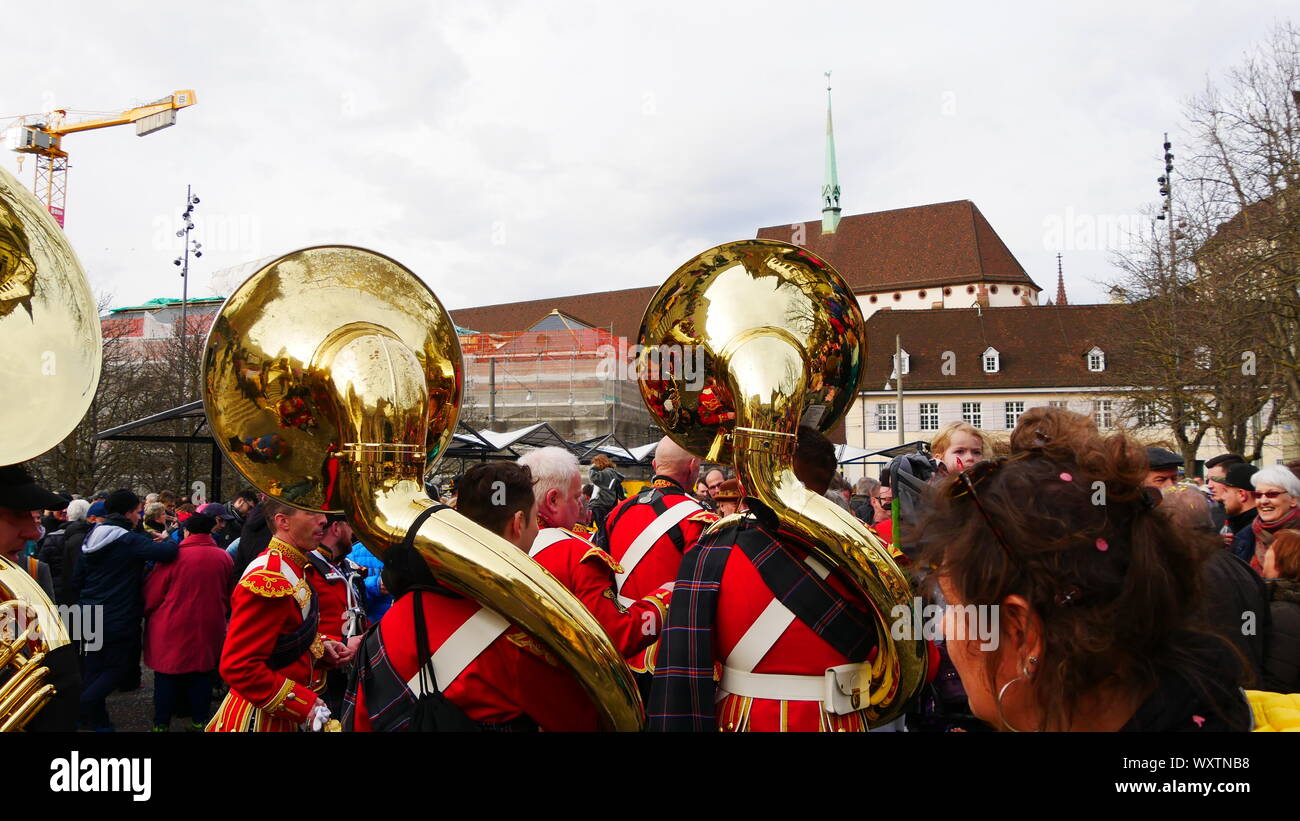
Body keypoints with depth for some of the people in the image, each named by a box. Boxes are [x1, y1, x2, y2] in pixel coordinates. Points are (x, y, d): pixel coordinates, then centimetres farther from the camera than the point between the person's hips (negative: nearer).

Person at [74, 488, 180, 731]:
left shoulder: (91, 539, 6)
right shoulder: (130, 540, -17)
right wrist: (169, 541, -8)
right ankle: (86, 703, -15)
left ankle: (98, 722, 20)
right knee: (121, 666, 6)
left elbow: (77, 579, 14)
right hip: (119, 618, -7)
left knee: (95, 668, 15)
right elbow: (167, 552, -30)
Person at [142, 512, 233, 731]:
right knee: (202, 675, 14)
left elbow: (151, 594, -5)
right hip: (209, 628, 3)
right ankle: (199, 720, 21)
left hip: (172, 629, -3)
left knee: (167, 676, 10)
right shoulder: (223, 557, -3)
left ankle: (161, 723, 18)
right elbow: (230, 595, 10)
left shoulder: (174, 556, -13)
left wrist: (147, 612, 14)